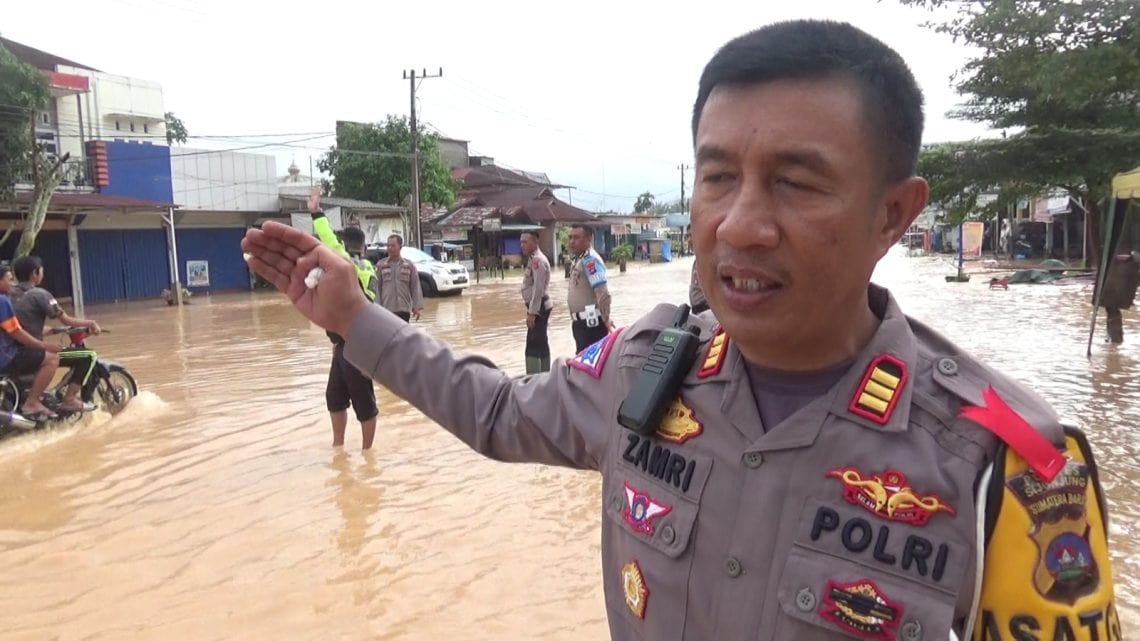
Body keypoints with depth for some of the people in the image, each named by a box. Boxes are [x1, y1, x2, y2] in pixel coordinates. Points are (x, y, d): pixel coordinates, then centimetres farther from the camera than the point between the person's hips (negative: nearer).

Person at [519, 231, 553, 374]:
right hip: (540, 307, 10)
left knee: (533, 347, -12)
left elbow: (538, 288, -23)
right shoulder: (533, 258, 14)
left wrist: (531, 312, -23)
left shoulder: (537, 259, -17)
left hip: (538, 308, -10)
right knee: (541, 344, 16)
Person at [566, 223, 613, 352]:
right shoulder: (577, 259, 14)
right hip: (581, 322, 10)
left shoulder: (590, 260, -18)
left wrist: (605, 319, -20)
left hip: (591, 323, -10)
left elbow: (603, 293, -25)